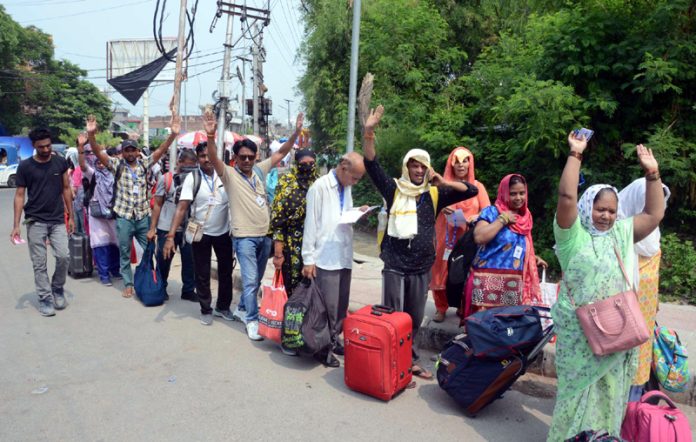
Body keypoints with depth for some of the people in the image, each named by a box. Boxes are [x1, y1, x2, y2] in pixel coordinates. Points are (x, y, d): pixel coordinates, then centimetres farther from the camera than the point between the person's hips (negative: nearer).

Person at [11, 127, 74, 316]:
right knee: (39, 264, 2)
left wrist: (70, 216, 6)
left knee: (64, 256, -7)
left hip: (58, 220, 1)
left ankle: (57, 288, 18)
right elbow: (19, 195, -1)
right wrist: (16, 225, -7)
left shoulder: (60, 162, 2)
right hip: (35, 221, -1)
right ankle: (45, 299, 12)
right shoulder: (25, 166, -3)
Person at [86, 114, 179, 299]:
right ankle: (128, 284, 23)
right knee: (125, 254, 10)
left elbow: (160, 150, -7)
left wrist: (173, 134, -21)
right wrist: (91, 134, -31)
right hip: (124, 218, -1)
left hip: (144, 216, 2)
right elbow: (99, 152, -13)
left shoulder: (144, 164, 3)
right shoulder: (116, 165, -2)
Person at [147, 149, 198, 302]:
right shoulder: (165, 179, -3)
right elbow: (157, 204, 2)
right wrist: (152, 228, 0)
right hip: (166, 228, -1)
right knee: (163, 261, 11)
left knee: (190, 261, 7)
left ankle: (188, 290, 21)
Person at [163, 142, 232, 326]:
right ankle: (206, 309, 28)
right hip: (200, 233, -2)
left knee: (226, 271, 14)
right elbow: (182, 207, -16)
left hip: (223, 232, 2)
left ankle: (222, 307, 34)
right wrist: (171, 235, -24)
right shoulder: (192, 178, -11)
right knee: (202, 274, 9)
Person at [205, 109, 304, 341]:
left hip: (265, 235, 6)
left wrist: (296, 131, 1)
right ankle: (252, 320, 8)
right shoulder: (229, 174, -6)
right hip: (245, 237, -6)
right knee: (250, 281, -6)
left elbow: (281, 152, 11)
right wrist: (211, 136, -41)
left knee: (256, 280, 18)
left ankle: (242, 309, 37)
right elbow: (213, 159, -24)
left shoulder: (260, 170, 7)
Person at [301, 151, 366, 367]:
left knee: (341, 305, 12)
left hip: (344, 256, 7)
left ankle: (334, 341, 27)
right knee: (328, 306, -2)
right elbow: (311, 222, -10)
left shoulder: (346, 188, 13)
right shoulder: (320, 186, -10)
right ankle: (323, 349, 13)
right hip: (325, 258, -7)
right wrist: (308, 259, -11)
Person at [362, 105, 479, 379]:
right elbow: (371, 164, -10)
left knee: (414, 320, 16)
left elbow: (472, 191, 6)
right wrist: (369, 132, -23)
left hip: (422, 268, 4)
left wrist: (443, 182, -7)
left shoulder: (434, 195, 7)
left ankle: (408, 361, 32)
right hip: (395, 266, -3)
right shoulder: (394, 190, 0)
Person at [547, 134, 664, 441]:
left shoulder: (622, 234, 11)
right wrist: (575, 155, -17)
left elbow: (655, 214, 11)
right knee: (579, 386, 6)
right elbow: (566, 196, -21)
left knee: (609, 389, 16)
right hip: (580, 330, -5)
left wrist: (652, 173, 5)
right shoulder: (573, 235, -8)